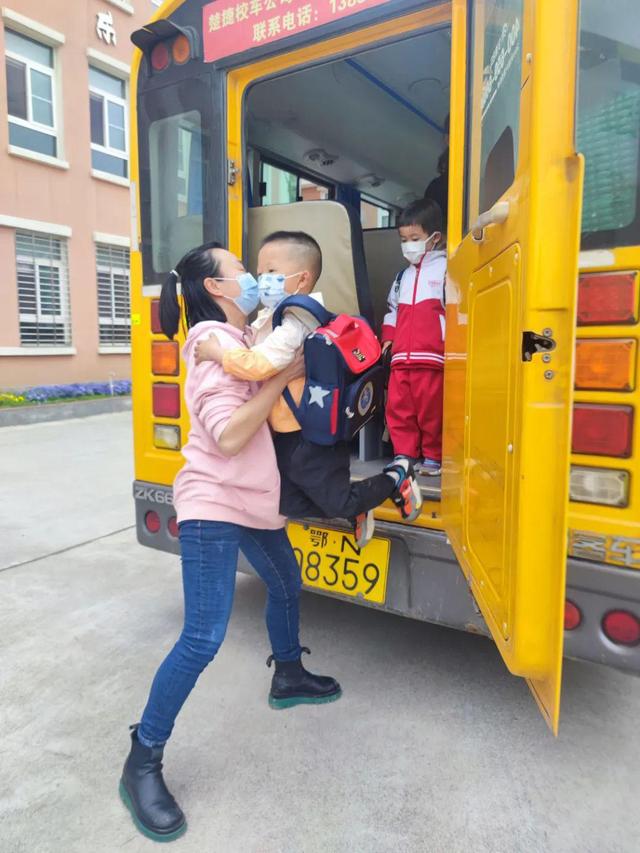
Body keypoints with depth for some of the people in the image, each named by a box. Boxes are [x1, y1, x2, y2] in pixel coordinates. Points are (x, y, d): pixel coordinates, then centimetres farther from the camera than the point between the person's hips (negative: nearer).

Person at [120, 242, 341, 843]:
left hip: (255, 500, 10)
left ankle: (288, 677, 51)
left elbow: (269, 410, 12)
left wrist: (285, 365, 2)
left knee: (285, 585, 26)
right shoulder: (211, 342, -16)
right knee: (203, 639, -9)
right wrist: (284, 374, -21)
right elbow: (229, 435, -25)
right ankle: (142, 764, 11)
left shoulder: (239, 339, 13)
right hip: (214, 506, -10)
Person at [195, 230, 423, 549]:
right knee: (288, 504, 17)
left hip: (311, 439, -10)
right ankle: (354, 511, 31)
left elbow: (259, 364, -37)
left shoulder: (293, 325, -26)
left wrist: (216, 352, -28)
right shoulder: (270, 316, 5)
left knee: (337, 502, 2)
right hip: (284, 437, 10)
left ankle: (397, 477, 24)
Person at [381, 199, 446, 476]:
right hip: (401, 357, 6)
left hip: (432, 357, -6)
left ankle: (433, 456, 12)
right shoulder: (403, 276, 22)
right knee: (398, 407, 4)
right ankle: (404, 455, 14)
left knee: (431, 409, -3)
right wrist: (388, 336, 15)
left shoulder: (445, 269, 2)